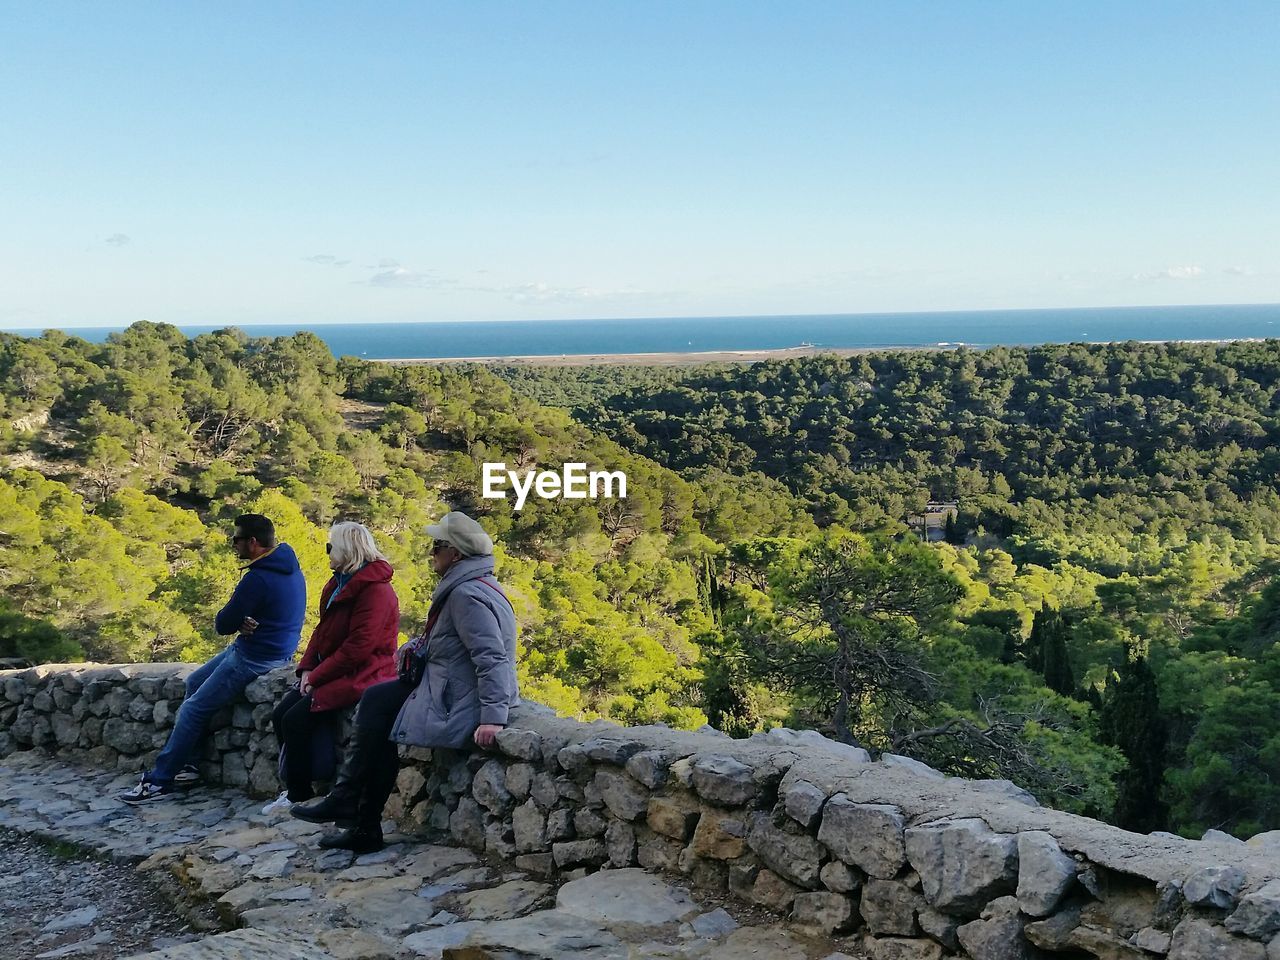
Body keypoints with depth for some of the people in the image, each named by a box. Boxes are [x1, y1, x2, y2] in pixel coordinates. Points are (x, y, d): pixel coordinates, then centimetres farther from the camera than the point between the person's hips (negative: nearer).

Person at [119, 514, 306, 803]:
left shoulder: (258, 578, -25)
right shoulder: (288, 564, 5)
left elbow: (222, 625, -19)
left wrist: (238, 622, 3)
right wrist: (242, 621, -8)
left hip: (255, 657, -10)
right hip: (276, 650, 10)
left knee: (193, 709, -3)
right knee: (195, 681, 19)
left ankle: (159, 781, 5)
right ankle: (186, 763, 22)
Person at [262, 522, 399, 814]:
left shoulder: (375, 591, -18)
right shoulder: (340, 584, 14)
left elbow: (357, 648, -23)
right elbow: (322, 631, 15)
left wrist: (317, 676, -17)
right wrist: (307, 669, 1)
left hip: (359, 676, -10)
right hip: (333, 672, 10)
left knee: (296, 720, -18)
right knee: (281, 715, -2)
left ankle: (298, 796, -3)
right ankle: (294, 788, 8)